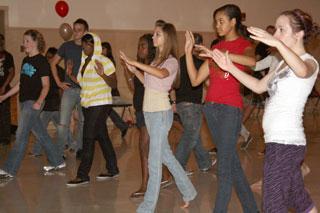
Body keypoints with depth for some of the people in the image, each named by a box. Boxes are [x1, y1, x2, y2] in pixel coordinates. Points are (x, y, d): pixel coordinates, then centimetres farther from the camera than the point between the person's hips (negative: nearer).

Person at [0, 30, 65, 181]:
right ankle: (57, 162, 23)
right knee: (41, 134, 13)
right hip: (25, 102, 8)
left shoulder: (41, 61, -9)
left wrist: (39, 101, -26)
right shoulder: (25, 60, 14)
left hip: (33, 102, -8)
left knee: (21, 135, -8)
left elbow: (46, 85, -12)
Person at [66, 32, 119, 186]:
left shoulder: (104, 61, -11)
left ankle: (83, 175, -6)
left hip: (100, 104, -8)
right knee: (102, 137, 13)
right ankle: (112, 169, 22)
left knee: (88, 138, -10)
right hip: (87, 104, 8)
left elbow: (113, 84, -14)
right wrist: (71, 75, 7)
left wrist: (102, 75, -30)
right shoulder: (84, 62, 13)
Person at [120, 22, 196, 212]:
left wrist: (135, 63, -29)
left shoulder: (172, 61, -10)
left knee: (154, 160, -4)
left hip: (161, 113, -8)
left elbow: (161, 74, -32)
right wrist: (134, 70, 8)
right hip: (149, 112, 8)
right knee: (165, 155, 17)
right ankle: (188, 191, 31)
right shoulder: (157, 59, 13)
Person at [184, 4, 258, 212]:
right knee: (233, 162, 13)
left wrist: (220, 54, -27)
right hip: (211, 107, 7)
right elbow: (195, 80, 10)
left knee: (224, 165, -8)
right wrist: (188, 52, 3)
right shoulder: (217, 46, 17)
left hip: (230, 108, -6)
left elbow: (252, 61, -26)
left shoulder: (244, 44, 1)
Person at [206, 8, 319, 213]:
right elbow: (258, 86, 23)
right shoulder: (284, 63, 16)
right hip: (282, 141, 9)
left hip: (285, 142, -9)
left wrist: (277, 43, -52)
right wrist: (230, 68, 13)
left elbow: (302, 70, -36)